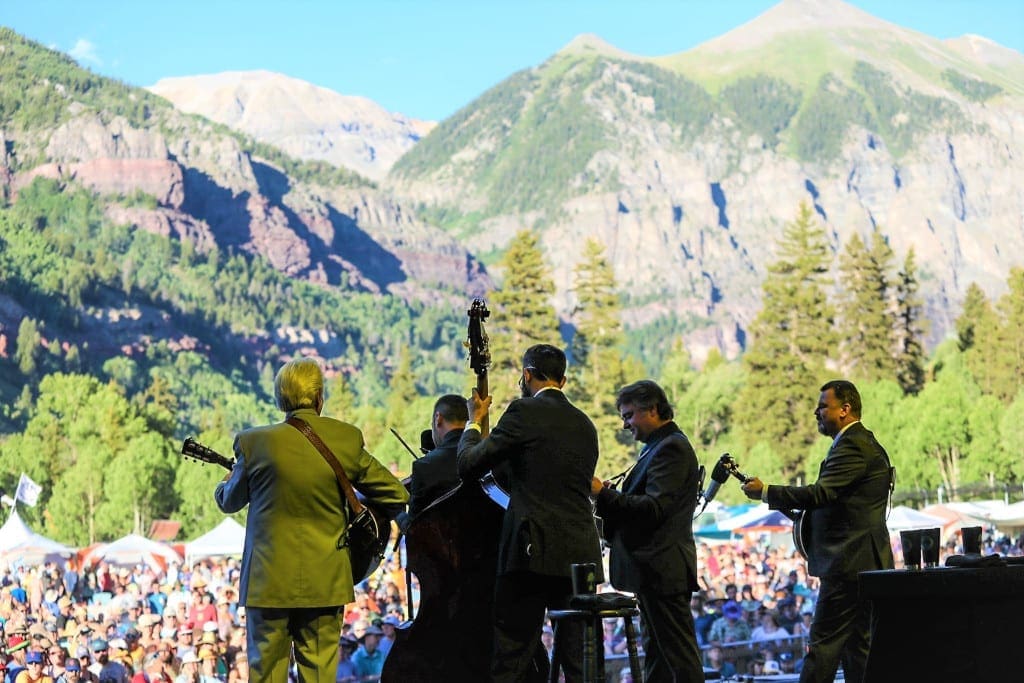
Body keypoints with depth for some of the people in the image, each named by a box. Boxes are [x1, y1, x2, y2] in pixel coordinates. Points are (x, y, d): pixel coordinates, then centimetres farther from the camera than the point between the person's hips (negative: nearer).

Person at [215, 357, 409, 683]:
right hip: (326, 580, 1)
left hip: (269, 581, -1)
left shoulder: (254, 442, -7)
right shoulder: (347, 439, -4)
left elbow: (230, 502, 9)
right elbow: (397, 496, 1)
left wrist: (225, 485, 32)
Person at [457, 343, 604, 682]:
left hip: (533, 552, -6)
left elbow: (469, 465, -3)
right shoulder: (585, 425, 18)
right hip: (581, 554, 6)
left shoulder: (525, 412, -3)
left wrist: (474, 421, 15)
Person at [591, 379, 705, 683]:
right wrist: (609, 497, 5)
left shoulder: (671, 448, -13)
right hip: (655, 570, 11)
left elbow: (654, 509, -22)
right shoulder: (660, 447, 19)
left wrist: (604, 494, -20)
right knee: (657, 656, 13)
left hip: (662, 570, -11)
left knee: (679, 657, -9)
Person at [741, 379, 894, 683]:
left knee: (824, 643, -9)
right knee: (857, 645, 11)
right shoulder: (861, 443, 19)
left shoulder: (854, 447, -15)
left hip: (848, 564, -11)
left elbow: (821, 493, -23)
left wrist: (766, 492, -16)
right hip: (862, 562, 11)